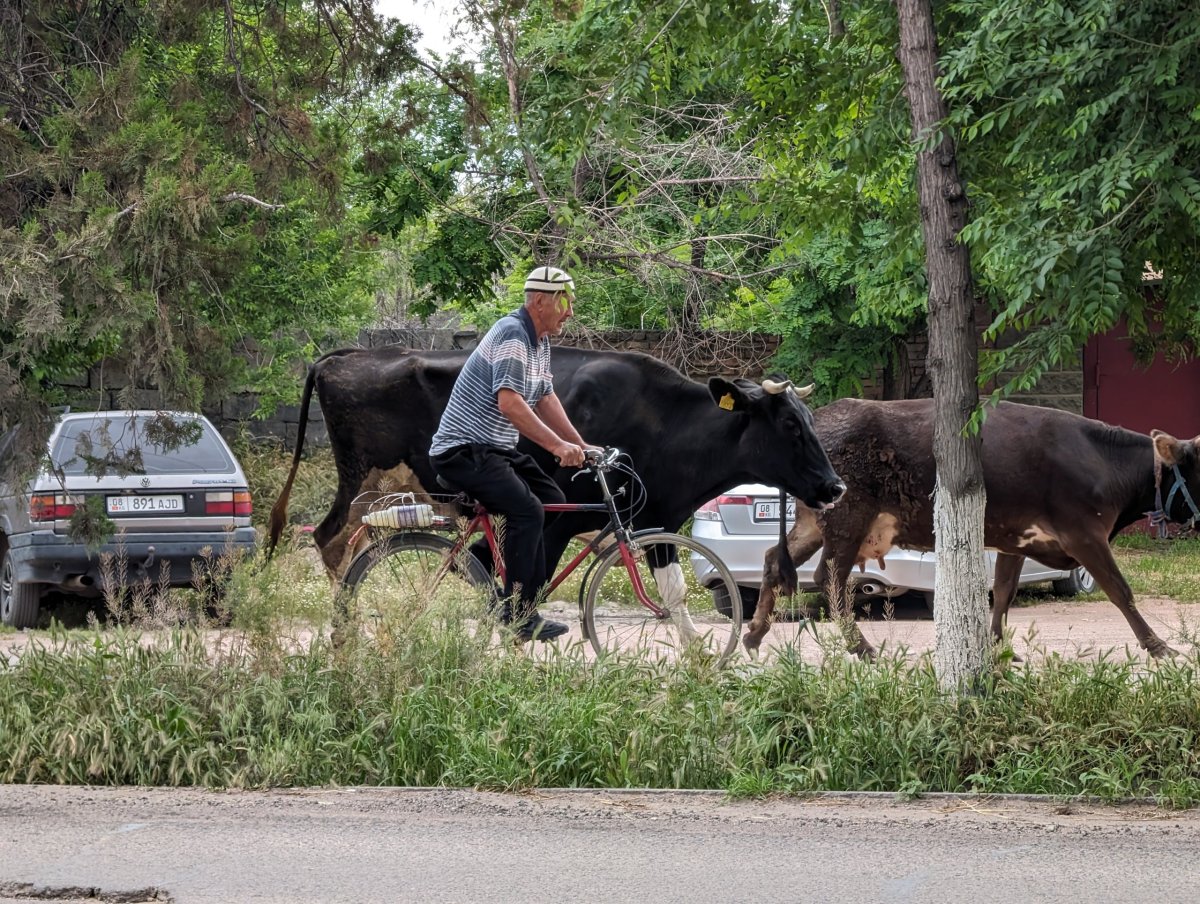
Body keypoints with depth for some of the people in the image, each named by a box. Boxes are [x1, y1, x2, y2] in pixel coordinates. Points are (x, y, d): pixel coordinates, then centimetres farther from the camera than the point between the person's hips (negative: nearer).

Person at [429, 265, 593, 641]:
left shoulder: (539, 341, 13)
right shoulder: (512, 334, -20)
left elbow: (546, 399, 20)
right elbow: (509, 402, -29)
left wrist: (580, 446, 12)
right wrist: (557, 446, -33)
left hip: (497, 449, 11)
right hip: (463, 451, -11)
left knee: (552, 500, 7)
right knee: (527, 511, -24)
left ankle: (529, 598, 12)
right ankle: (516, 615, -18)